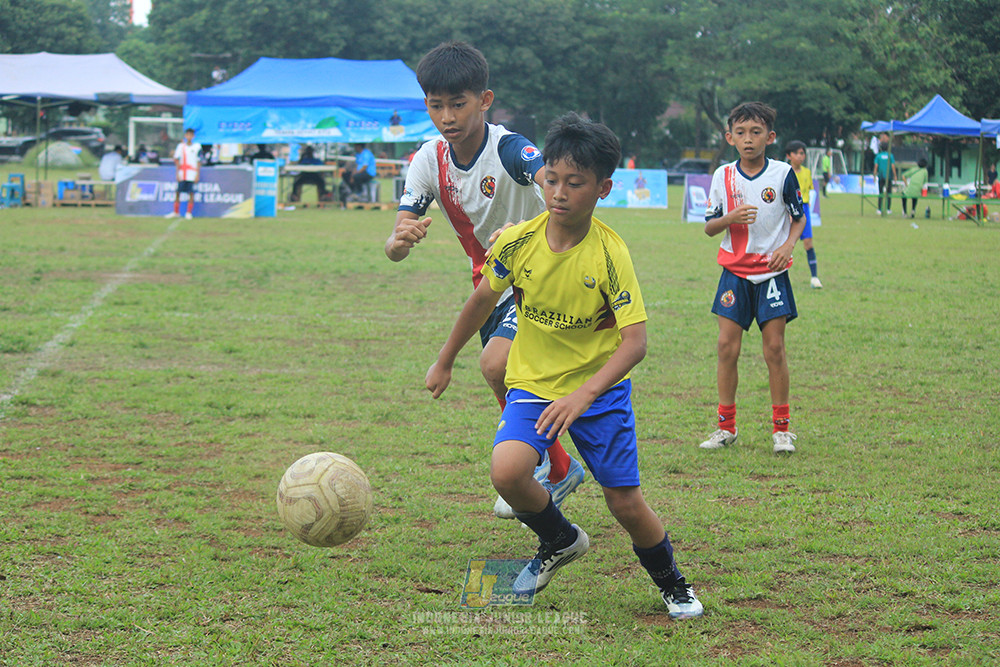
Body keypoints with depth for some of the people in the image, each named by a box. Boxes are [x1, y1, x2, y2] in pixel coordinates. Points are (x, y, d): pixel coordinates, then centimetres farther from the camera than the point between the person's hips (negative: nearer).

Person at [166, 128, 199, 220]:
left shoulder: (196, 147, 2)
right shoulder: (181, 146, 7)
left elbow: (199, 162, 2)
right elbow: (177, 160, 9)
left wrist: (197, 174, -4)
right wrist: (177, 173, 2)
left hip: (192, 174, -2)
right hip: (182, 173, 2)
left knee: (191, 193, -4)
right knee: (177, 192, 3)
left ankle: (189, 213, 3)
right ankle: (176, 212, 14)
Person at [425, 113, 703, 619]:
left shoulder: (610, 254, -20)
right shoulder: (517, 242, -13)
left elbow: (634, 342, -23)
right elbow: (484, 299, 6)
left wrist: (584, 395, -37)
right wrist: (445, 361, 16)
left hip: (600, 387, -2)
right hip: (533, 382, 2)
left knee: (626, 505, -1)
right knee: (507, 472, -25)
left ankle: (671, 582, 31)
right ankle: (559, 541, 8)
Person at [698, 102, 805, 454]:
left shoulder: (783, 173, -4)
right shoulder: (723, 176, 1)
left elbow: (799, 217, 7)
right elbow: (709, 226, 5)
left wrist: (788, 245, -12)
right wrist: (730, 218, -16)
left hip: (772, 273, -2)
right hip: (735, 270, 2)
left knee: (775, 348, -3)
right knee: (727, 346, -1)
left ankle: (781, 428, 8)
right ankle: (726, 426, 11)